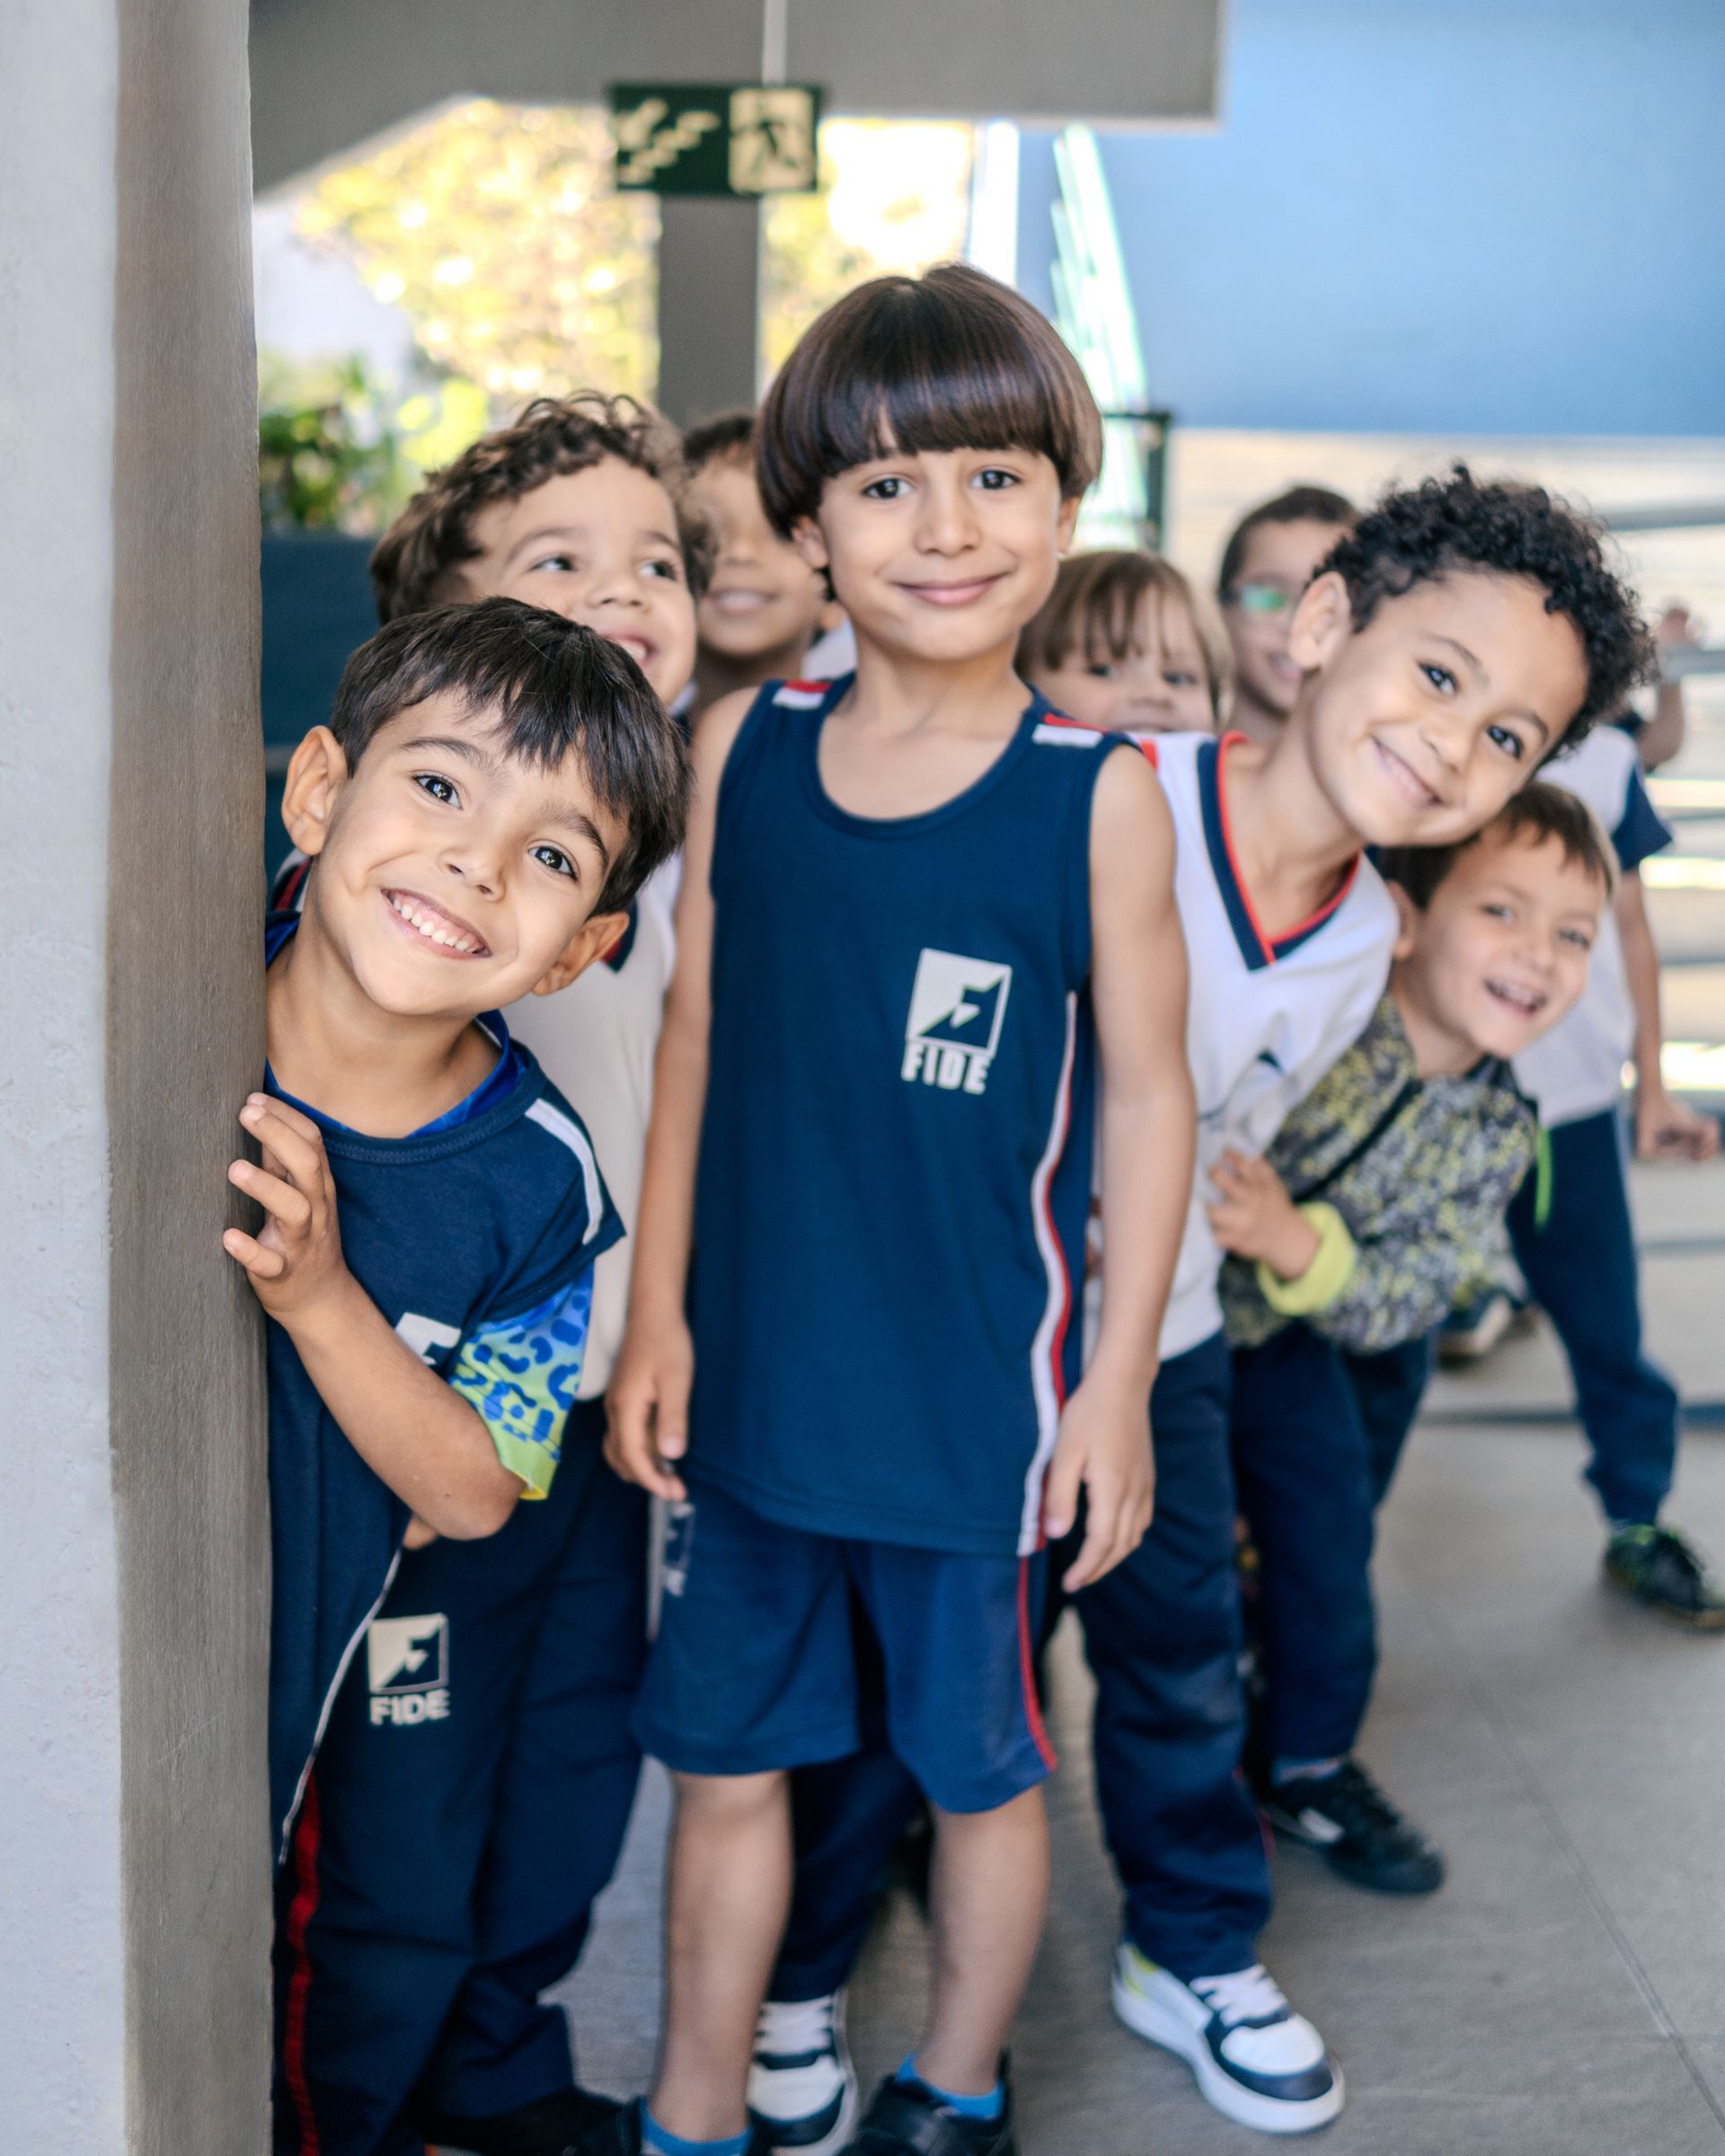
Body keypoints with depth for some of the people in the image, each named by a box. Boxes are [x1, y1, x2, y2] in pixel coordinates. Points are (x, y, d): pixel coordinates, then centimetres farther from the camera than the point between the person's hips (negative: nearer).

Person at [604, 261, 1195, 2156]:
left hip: (978, 1395, -3)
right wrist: (656, 1310, 4)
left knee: (976, 1763, 16)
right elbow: (695, 1033, 5)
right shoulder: (742, 747, -1)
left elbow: (1147, 1093, -6)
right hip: (752, 1370, 3)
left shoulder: (1098, 791, -11)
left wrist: (1118, 1383, -6)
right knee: (725, 1756, 16)